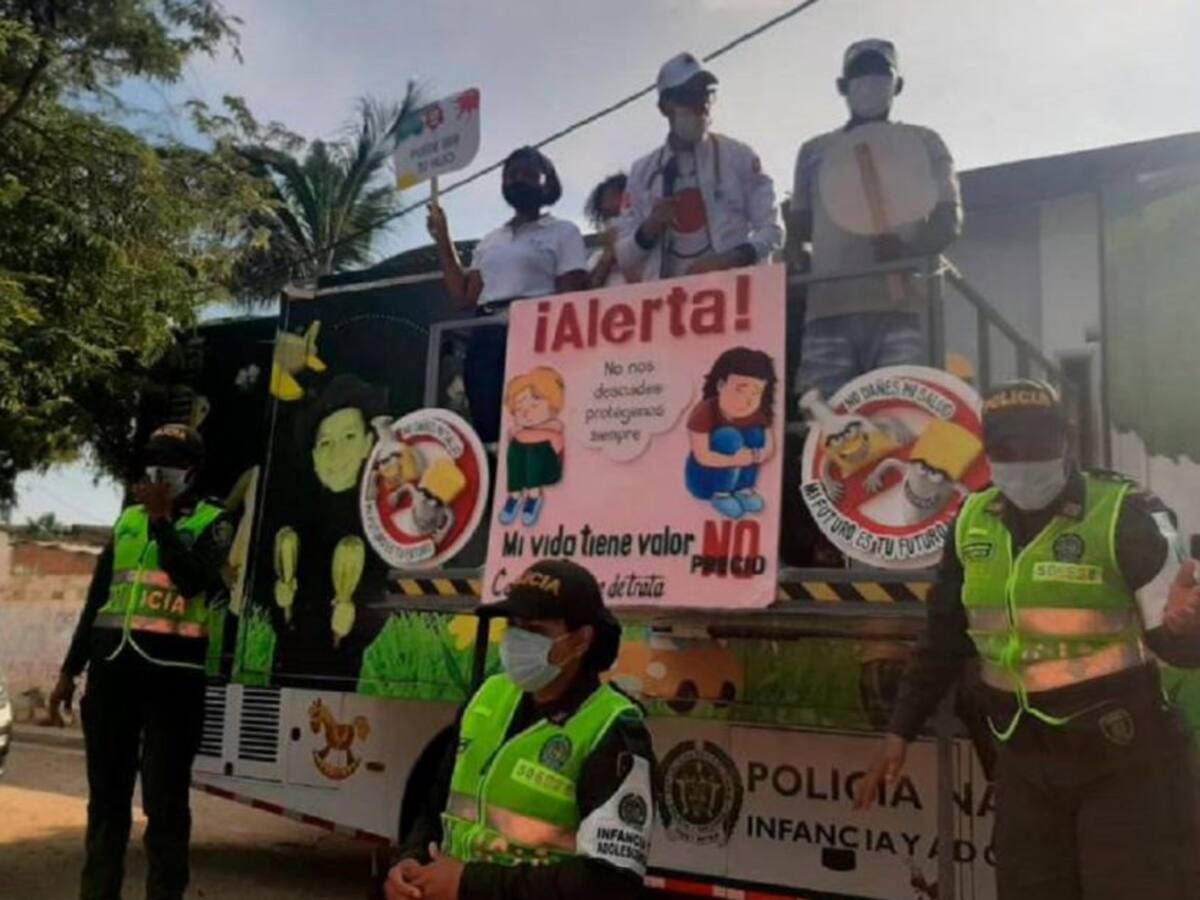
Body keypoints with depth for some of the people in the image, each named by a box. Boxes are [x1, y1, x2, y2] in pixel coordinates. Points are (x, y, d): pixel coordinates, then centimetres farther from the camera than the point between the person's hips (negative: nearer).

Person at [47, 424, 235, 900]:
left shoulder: (214, 521, 1)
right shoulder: (127, 519, 15)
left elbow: (191, 581, -17)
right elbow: (97, 598, 18)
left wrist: (161, 518, -16)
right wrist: (70, 670, 17)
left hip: (172, 671, -5)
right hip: (112, 666, 5)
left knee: (164, 798, -1)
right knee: (106, 794, 12)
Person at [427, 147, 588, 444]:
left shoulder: (563, 232, 9)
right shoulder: (490, 240, 25)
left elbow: (570, 298, -1)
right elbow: (464, 294, 17)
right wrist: (442, 238, 15)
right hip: (485, 340, 6)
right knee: (487, 428, 1)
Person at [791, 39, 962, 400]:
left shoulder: (923, 143, 18)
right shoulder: (814, 151, 25)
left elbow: (949, 219, 6)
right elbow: (798, 228, 25)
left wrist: (908, 250, -13)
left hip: (901, 307, -1)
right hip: (828, 308, 2)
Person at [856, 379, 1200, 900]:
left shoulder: (1127, 514, -12)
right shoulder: (972, 523, 3)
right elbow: (945, 636, 11)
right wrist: (900, 730, 11)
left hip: (1123, 758, -4)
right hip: (1024, 762, 5)